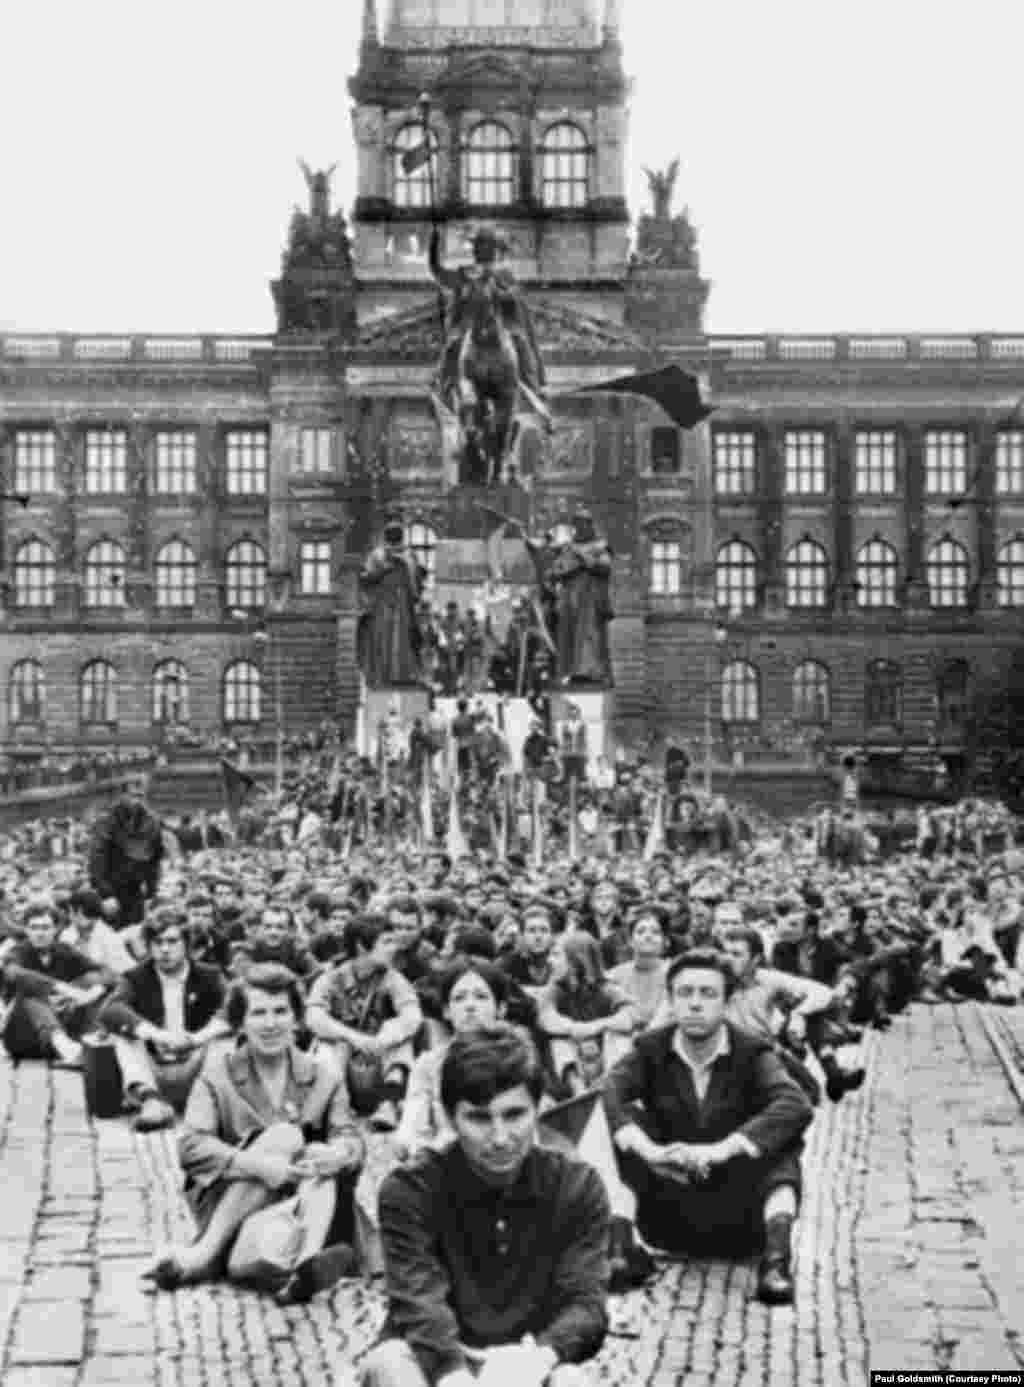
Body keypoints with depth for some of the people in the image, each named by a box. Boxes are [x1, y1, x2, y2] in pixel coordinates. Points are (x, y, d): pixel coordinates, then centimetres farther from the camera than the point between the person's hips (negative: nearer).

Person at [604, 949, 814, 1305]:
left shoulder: (751, 1053, -8)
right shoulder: (651, 1050, -3)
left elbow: (796, 1106, -28)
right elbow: (607, 1093, -23)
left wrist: (720, 1151, -40)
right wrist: (648, 1151, -41)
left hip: (739, 1217, -1)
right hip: (668, 1218, 1)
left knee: (780, 1134, -23)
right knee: (621, 1117, -19)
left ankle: (776, 1256, -33)